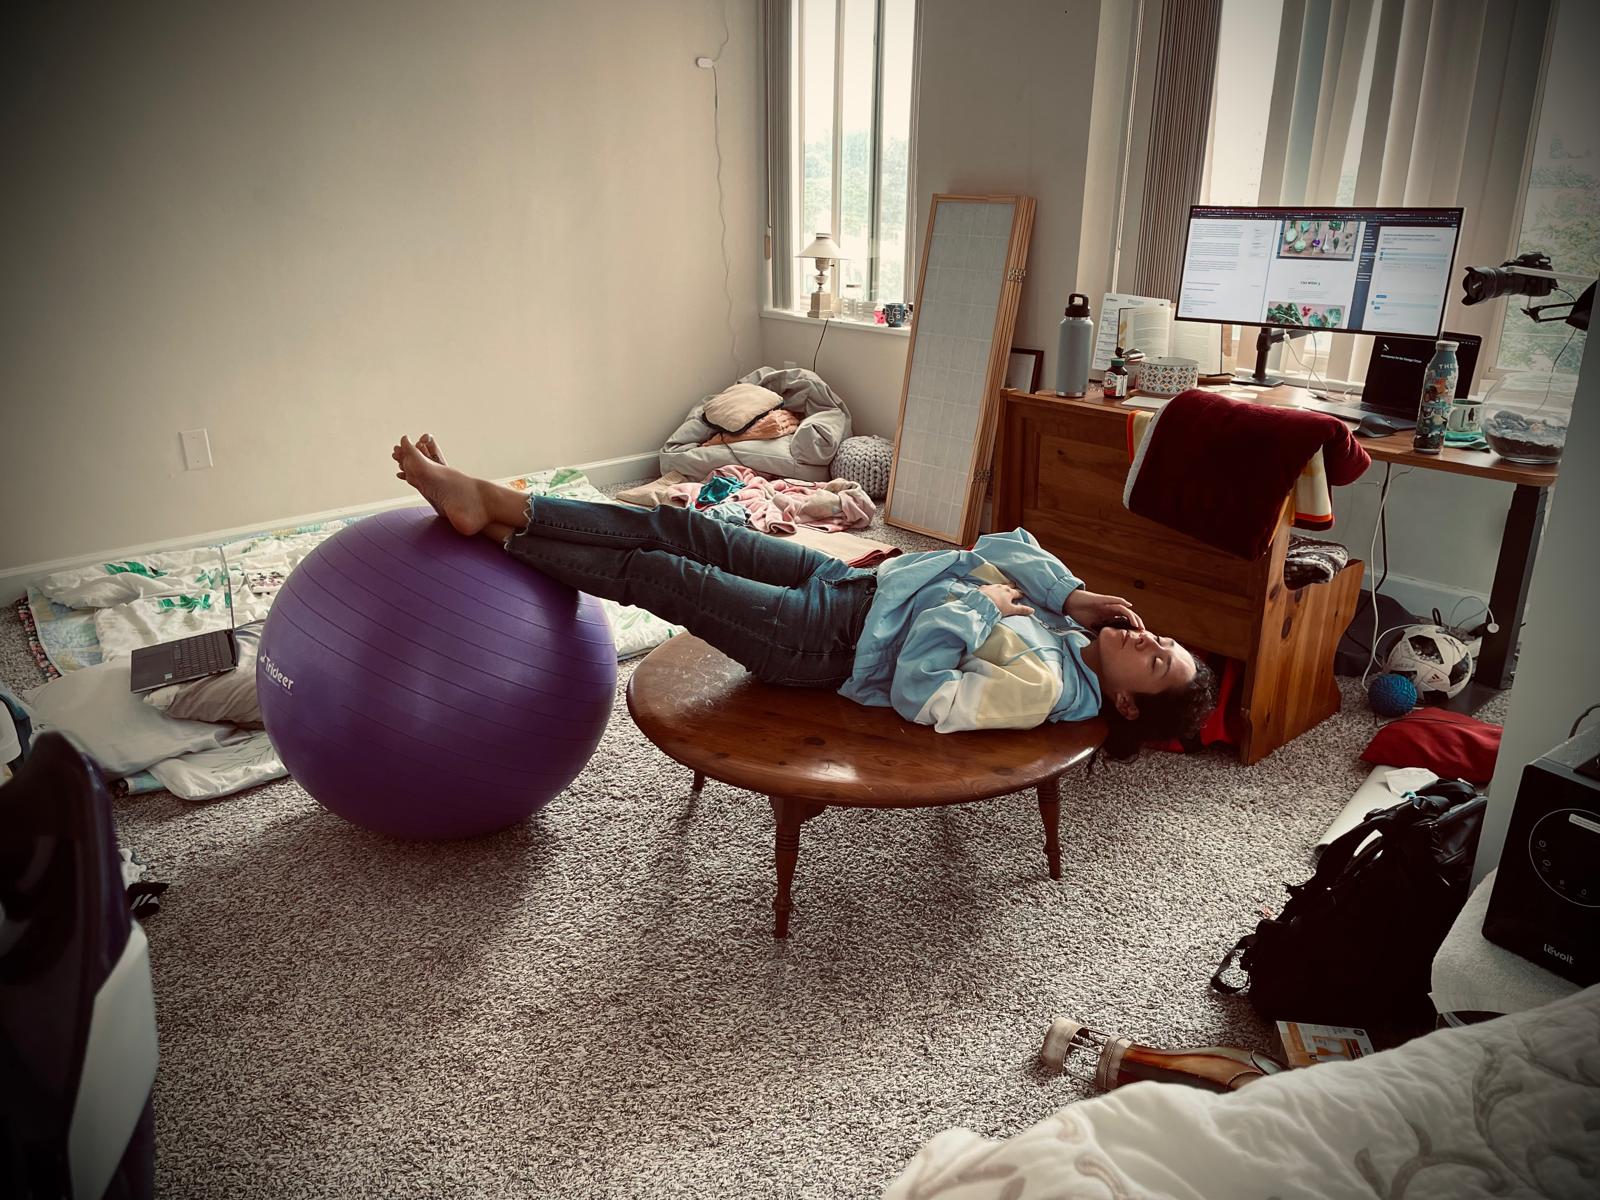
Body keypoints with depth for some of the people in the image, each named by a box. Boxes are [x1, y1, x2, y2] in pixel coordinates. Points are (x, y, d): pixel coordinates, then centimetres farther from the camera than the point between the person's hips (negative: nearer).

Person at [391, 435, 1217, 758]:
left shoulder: (1047, 687, -17)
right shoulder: (1070, 624, 8)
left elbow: (922, 696, -25)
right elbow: (1006, 548, 12)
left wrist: (974, 608, -17)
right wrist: (1074, 593, -2)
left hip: (827, 646, -7)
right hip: (854, 585, 7)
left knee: (657, 575, -10)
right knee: (681, 528, -3)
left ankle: (491, 534, 8)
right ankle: (491, 503, 4)